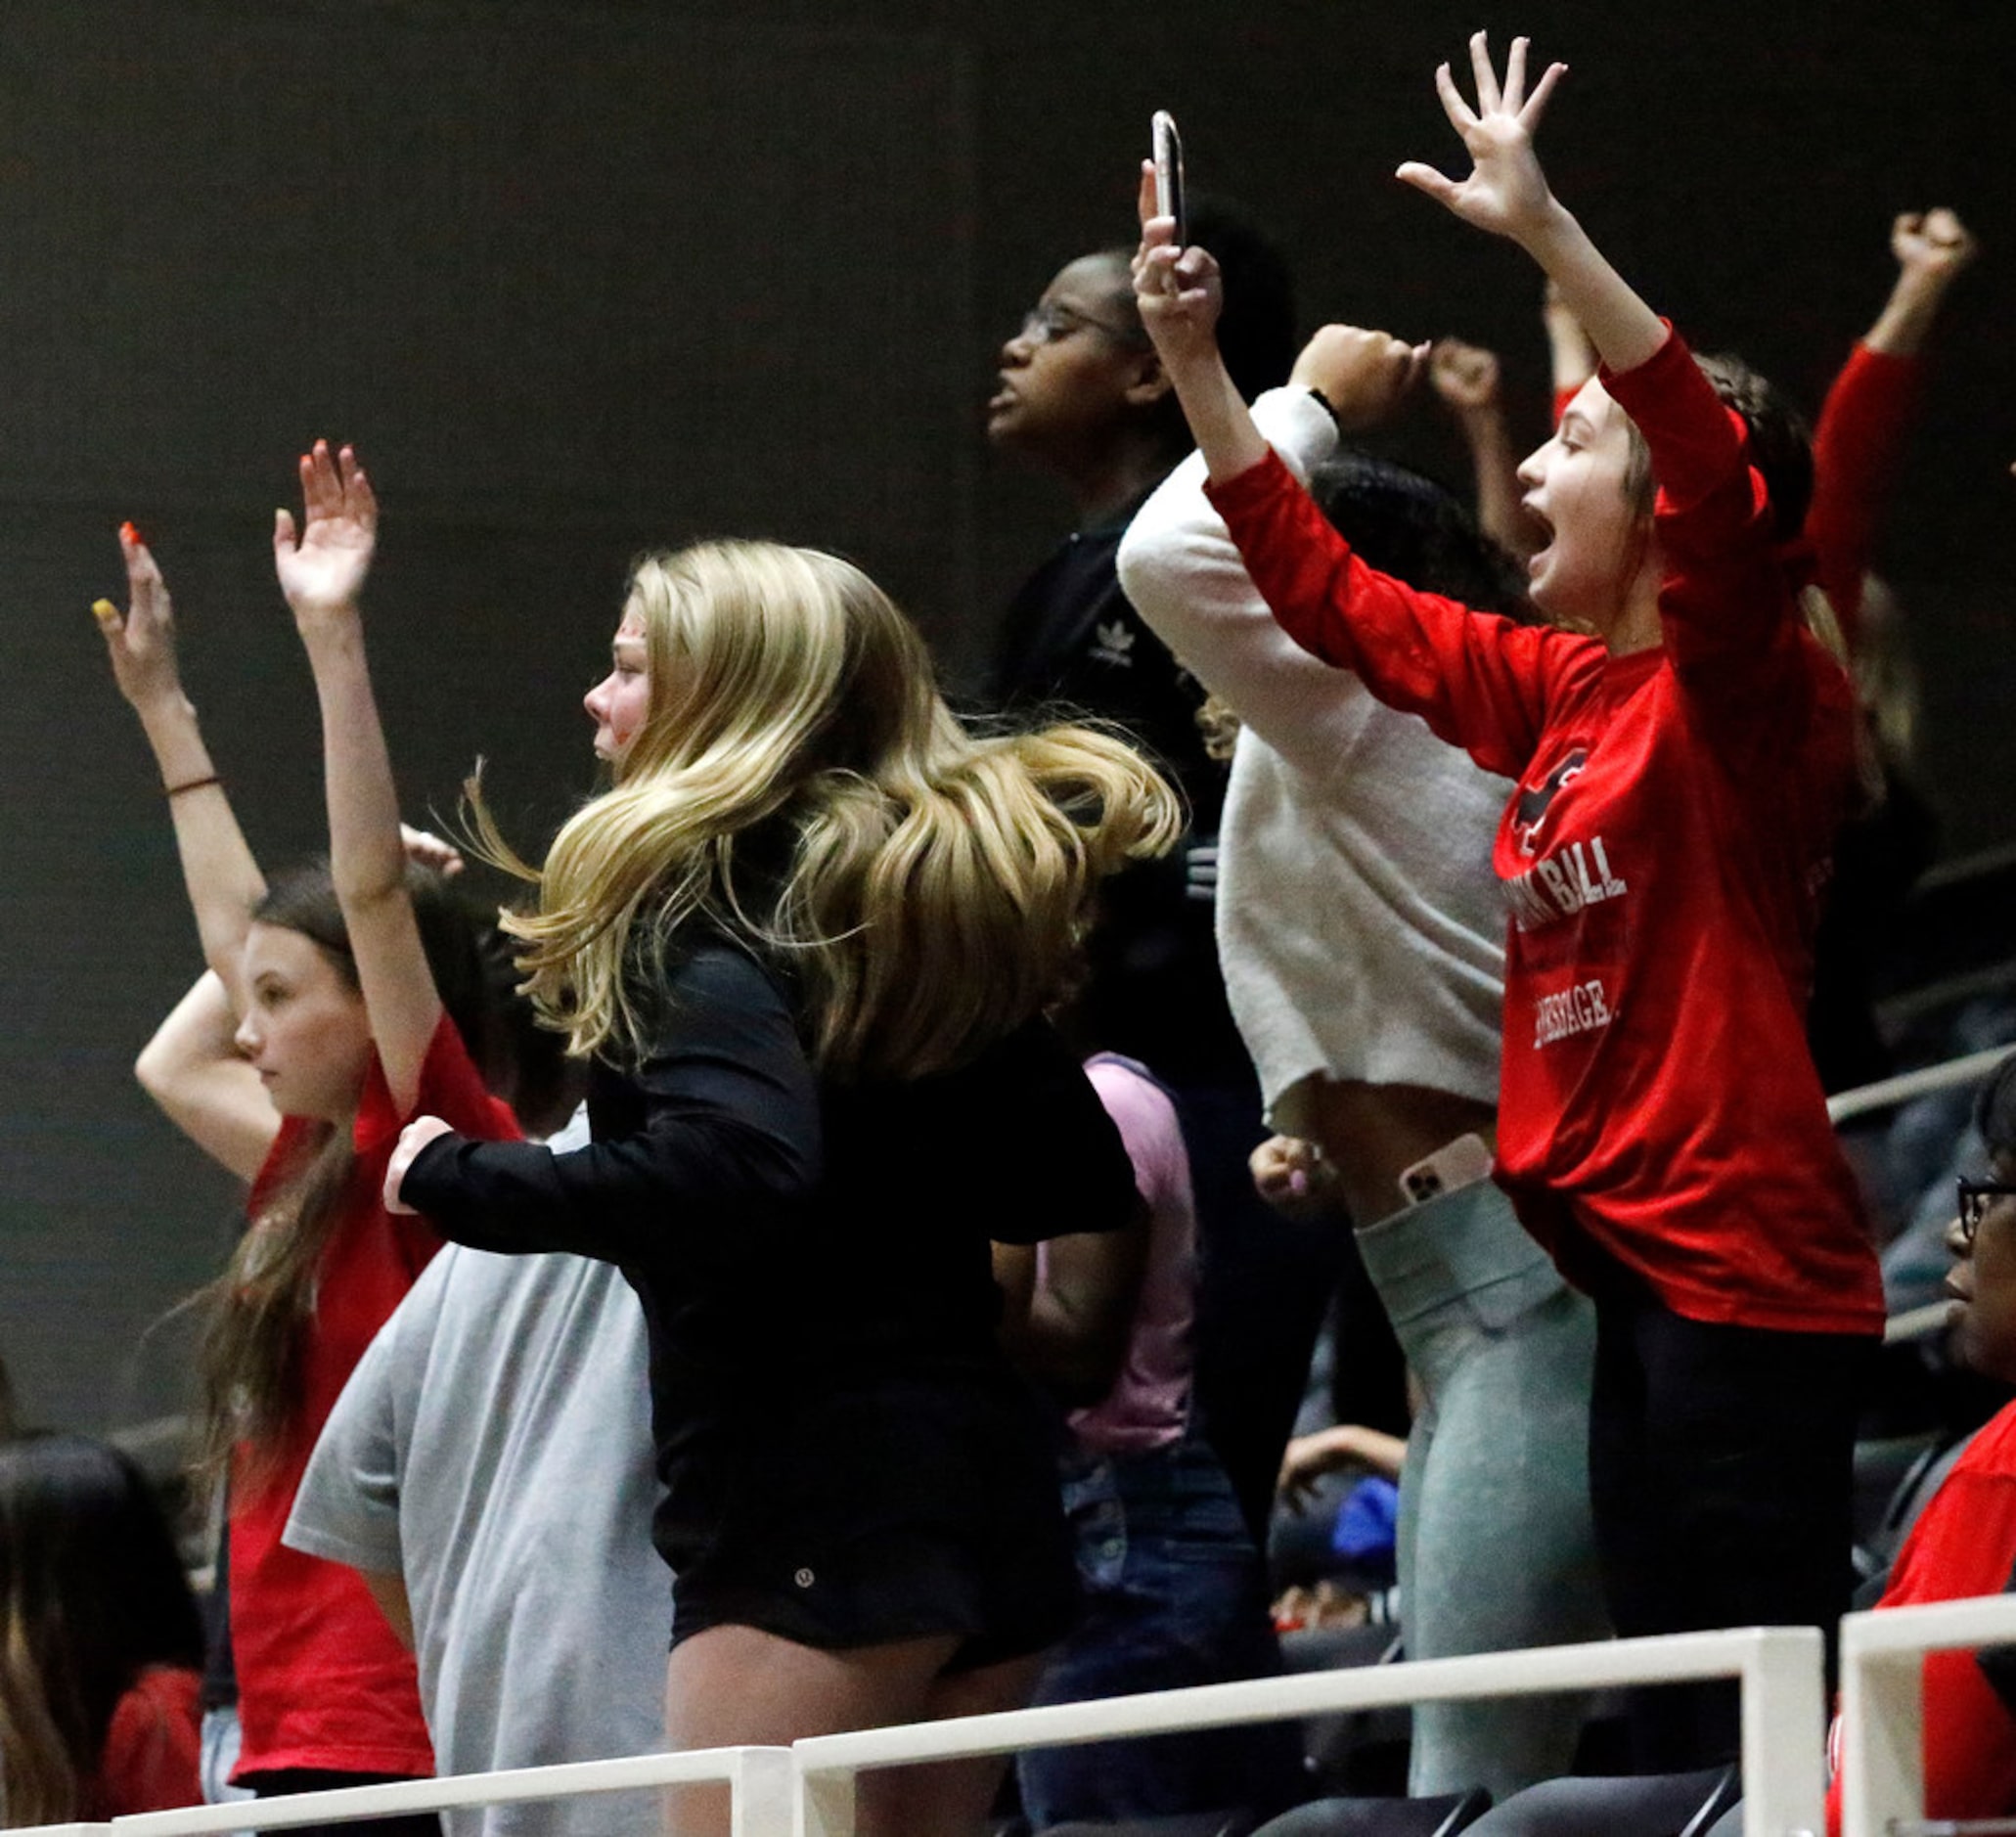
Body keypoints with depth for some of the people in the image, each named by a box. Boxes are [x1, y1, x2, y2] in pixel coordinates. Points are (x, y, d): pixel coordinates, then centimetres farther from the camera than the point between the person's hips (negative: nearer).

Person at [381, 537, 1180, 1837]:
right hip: (987, 1487, 9)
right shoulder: (935, 906, 15)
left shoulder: (709, 912, -9)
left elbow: (737, 1166, -27)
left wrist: (456, 1179, -15)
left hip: (811, 1506, -9)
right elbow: (1087, 1181, 17)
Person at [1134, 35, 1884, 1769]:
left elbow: (1716, 479, -26)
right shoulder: (1553, 695, 15)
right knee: (1674, 1729, 10)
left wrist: (1544, 228, -31)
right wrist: (1194, 364, 19)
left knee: (1764, 1731, -10)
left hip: (1745, 1264, -9)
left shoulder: (1738, 687, -8)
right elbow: (1325, 586, 23)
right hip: (1624, 1257, 9)